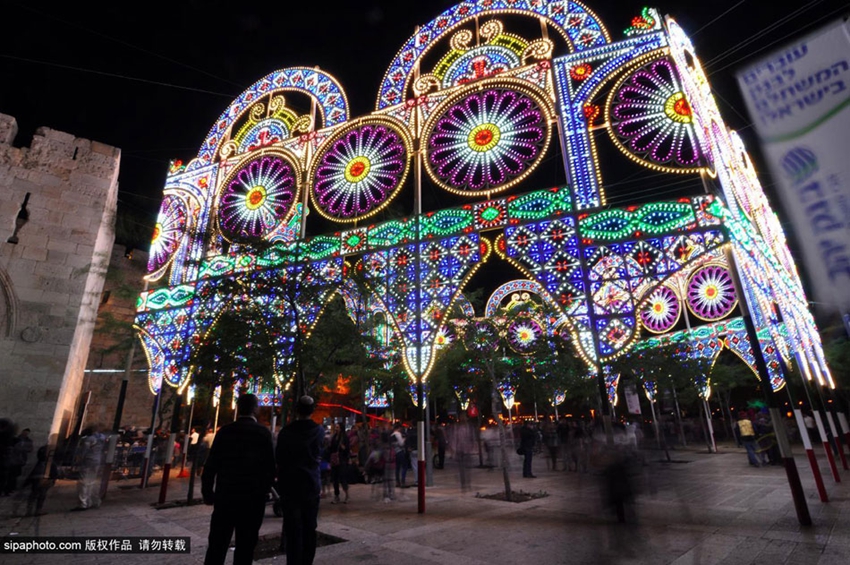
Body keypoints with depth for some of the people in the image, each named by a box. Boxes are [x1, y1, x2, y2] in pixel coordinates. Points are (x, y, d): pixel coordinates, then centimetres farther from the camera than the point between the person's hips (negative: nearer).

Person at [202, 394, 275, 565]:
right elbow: (271, 467, -6)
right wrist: (263, 491, 9)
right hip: (253, 498, -1)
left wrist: (208, 493, 9)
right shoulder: (264, 433, -6)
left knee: (217, 546, 12)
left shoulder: (225, 431, -4)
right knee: (245, 547, 9)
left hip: (226, 496, 1)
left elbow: (211, 466, -3)